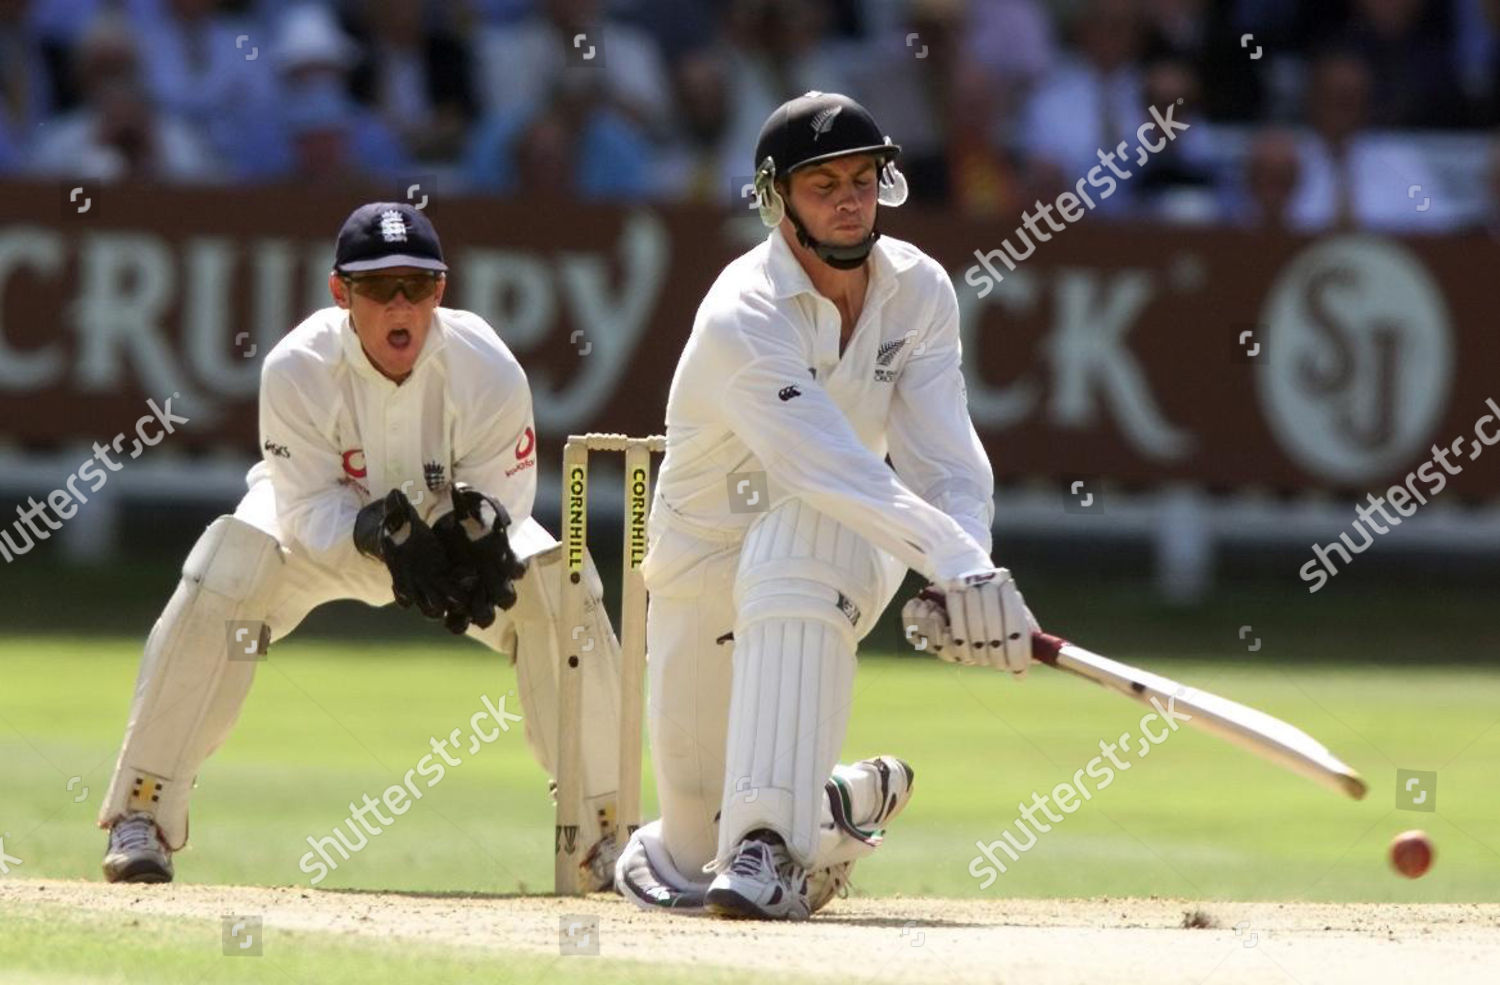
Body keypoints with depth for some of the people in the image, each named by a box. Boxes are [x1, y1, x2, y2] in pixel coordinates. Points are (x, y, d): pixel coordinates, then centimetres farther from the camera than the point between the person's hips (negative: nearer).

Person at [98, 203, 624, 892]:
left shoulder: (489, 371, -29)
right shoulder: (296, 369, -31)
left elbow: (502, 503, -22)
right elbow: (309, 508, -27)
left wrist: (480, 533, -46)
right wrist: (381, 537, -47)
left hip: (455, 530, 2)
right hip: (326, 527, -1)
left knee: (561, 585, -22)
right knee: (225, 573, -31)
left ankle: (607, 835, -8)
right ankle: (140, 817, -21)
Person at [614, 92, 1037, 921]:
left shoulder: (919, 292, -9)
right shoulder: (742, 318, -26)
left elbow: (945, 461, -16)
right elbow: (831, 471, -39)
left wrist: (966, 577, -37)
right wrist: (954, 559, -52)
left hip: (837, 560, 2)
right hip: (706, 564, -2)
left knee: (794, 541, -38)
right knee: (696, 863, 0)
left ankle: (769, 846, -41)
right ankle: (848, 800, 36)